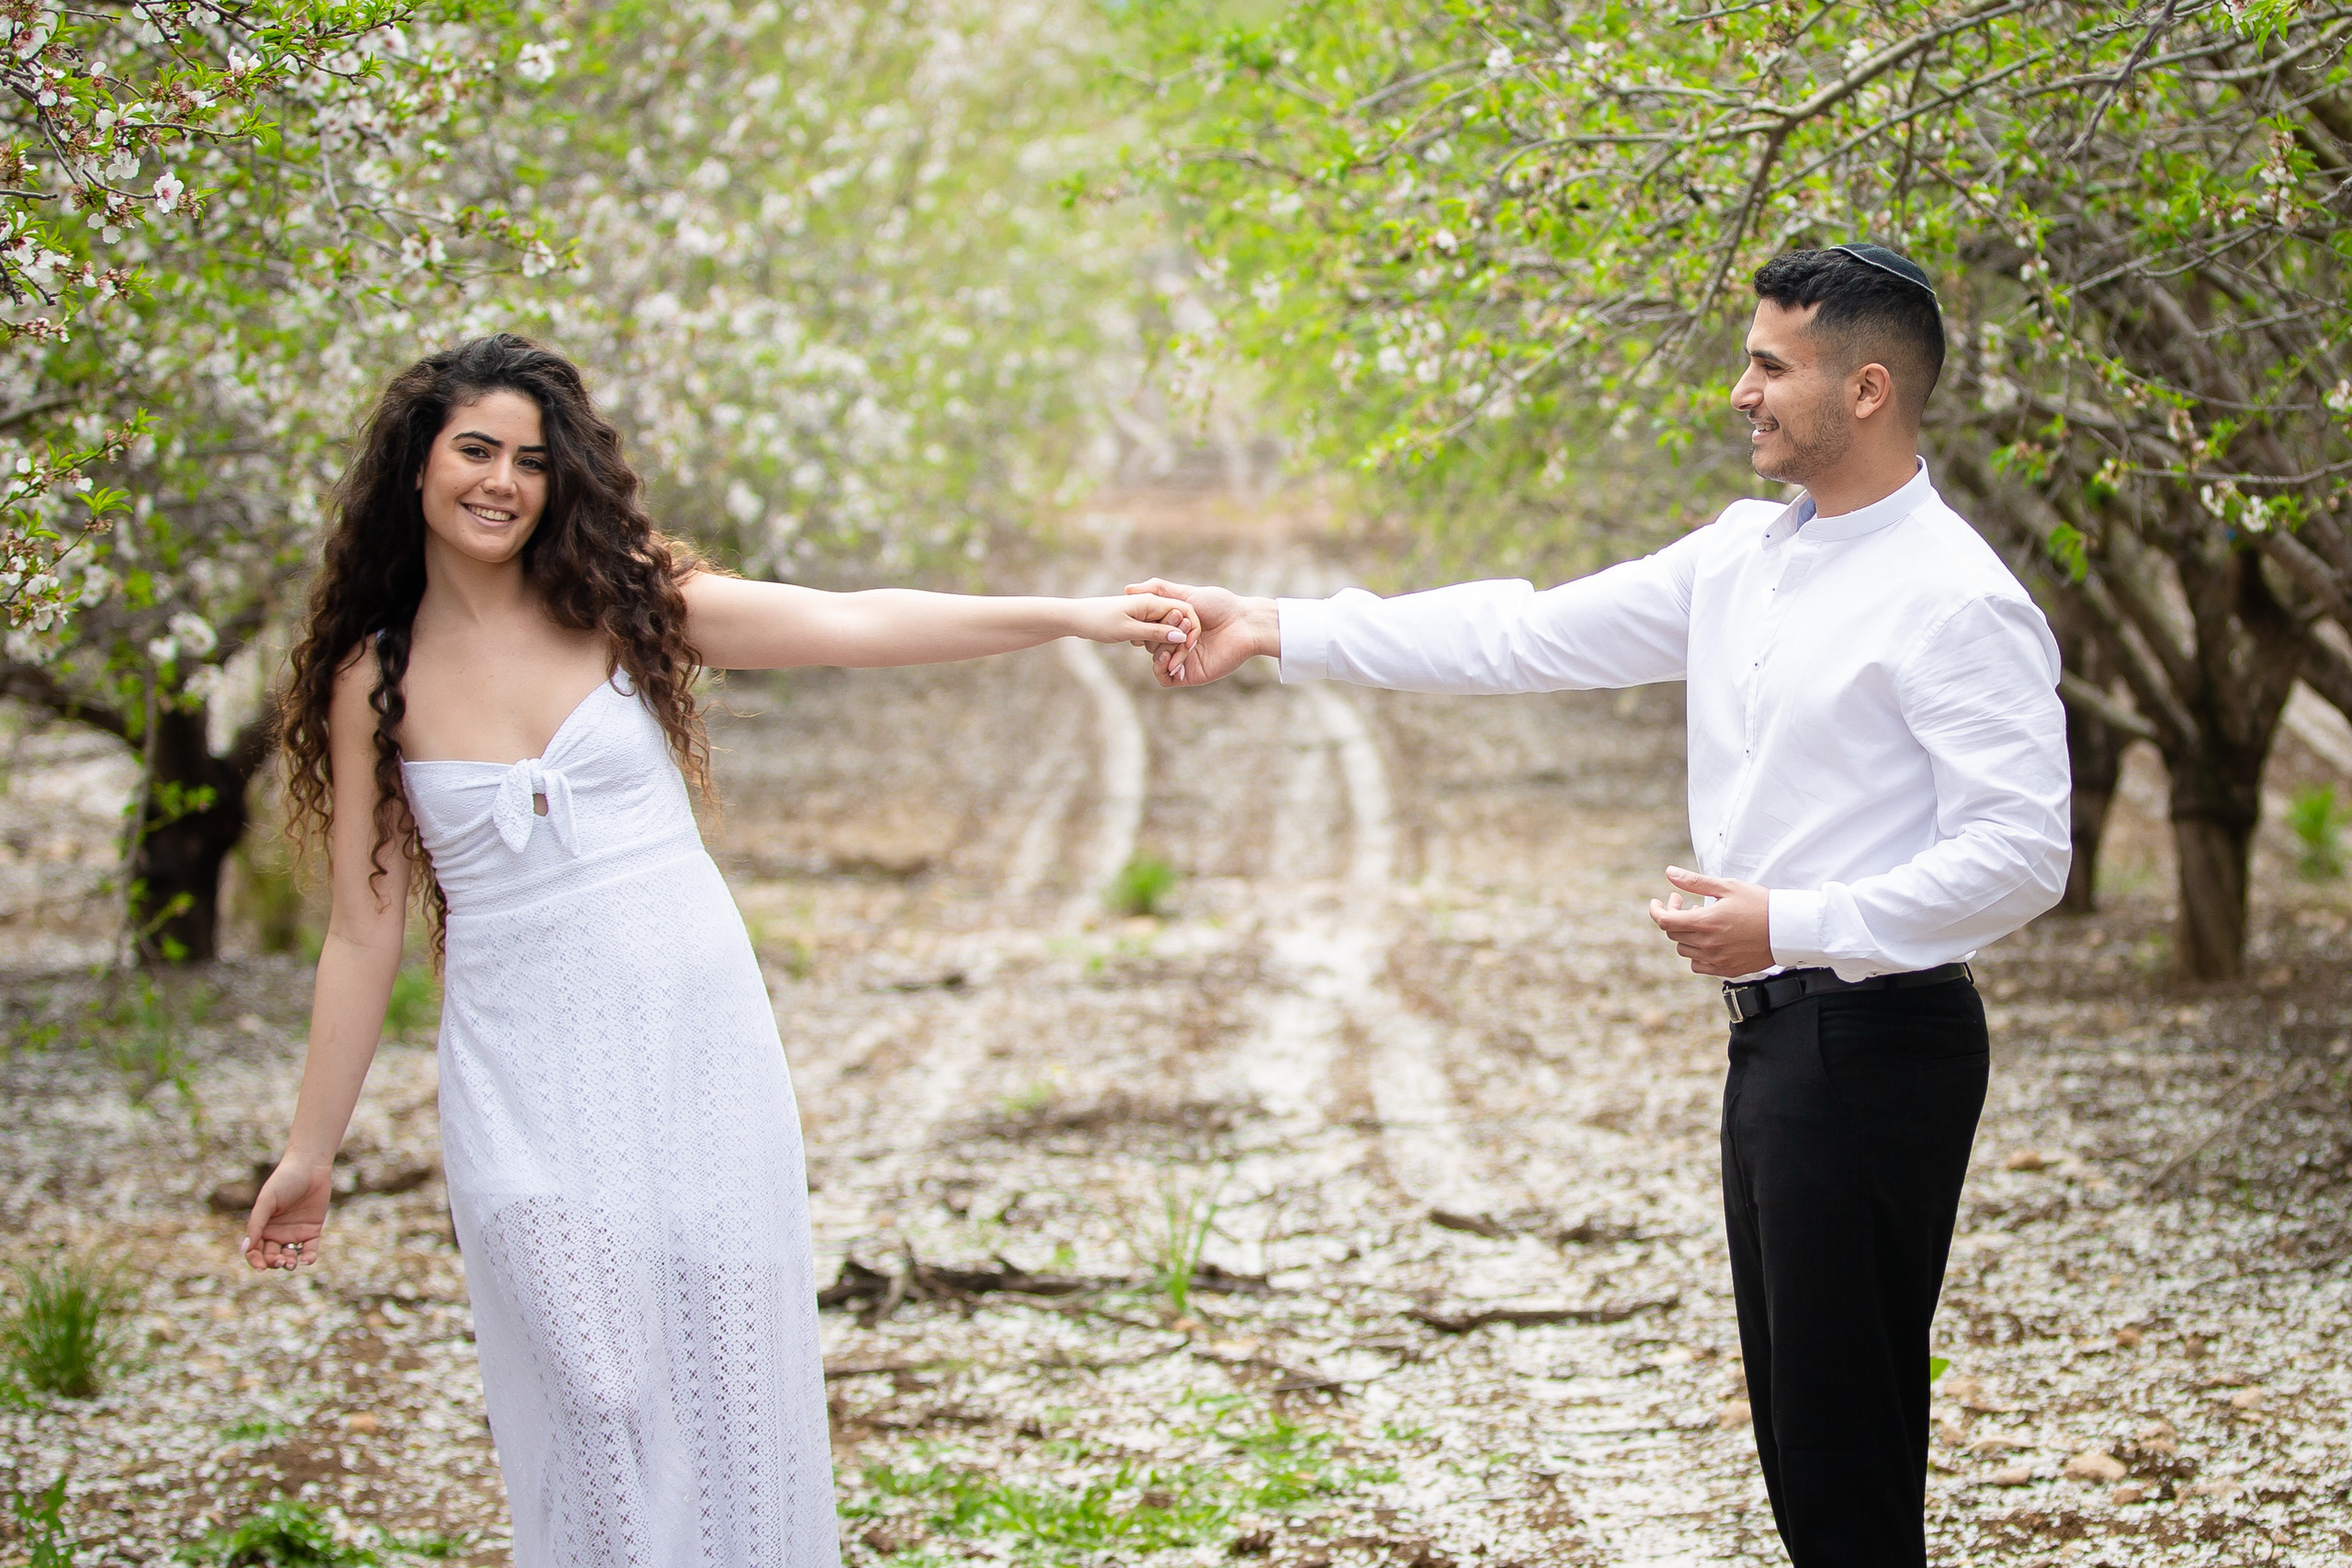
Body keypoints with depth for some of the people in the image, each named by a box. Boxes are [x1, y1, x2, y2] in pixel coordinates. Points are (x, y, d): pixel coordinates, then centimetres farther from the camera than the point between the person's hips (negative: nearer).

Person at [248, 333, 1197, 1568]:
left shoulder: (620, 603, 2)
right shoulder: (372, 684, 2)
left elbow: (846, 626, -7)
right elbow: (364, 927, 5)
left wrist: (1075, 618, -15)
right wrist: (310, 1150, 5)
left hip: (691, 1038, 1)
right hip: (527, 1069, -1)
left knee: (727, 1367, 2)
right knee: (590, 1393, -4)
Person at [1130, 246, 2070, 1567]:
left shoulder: (1959, 604, -14)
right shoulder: (1745, 555, 11)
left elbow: (2022, 857, -18)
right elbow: (1529, 636, 11)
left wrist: (1791, 924, -21)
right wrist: (1274, 631, 6)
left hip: (1876, 1046, -9)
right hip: (1777, 1039, 9)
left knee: (1845, 1455, -6)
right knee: (1796, 1425, 15)